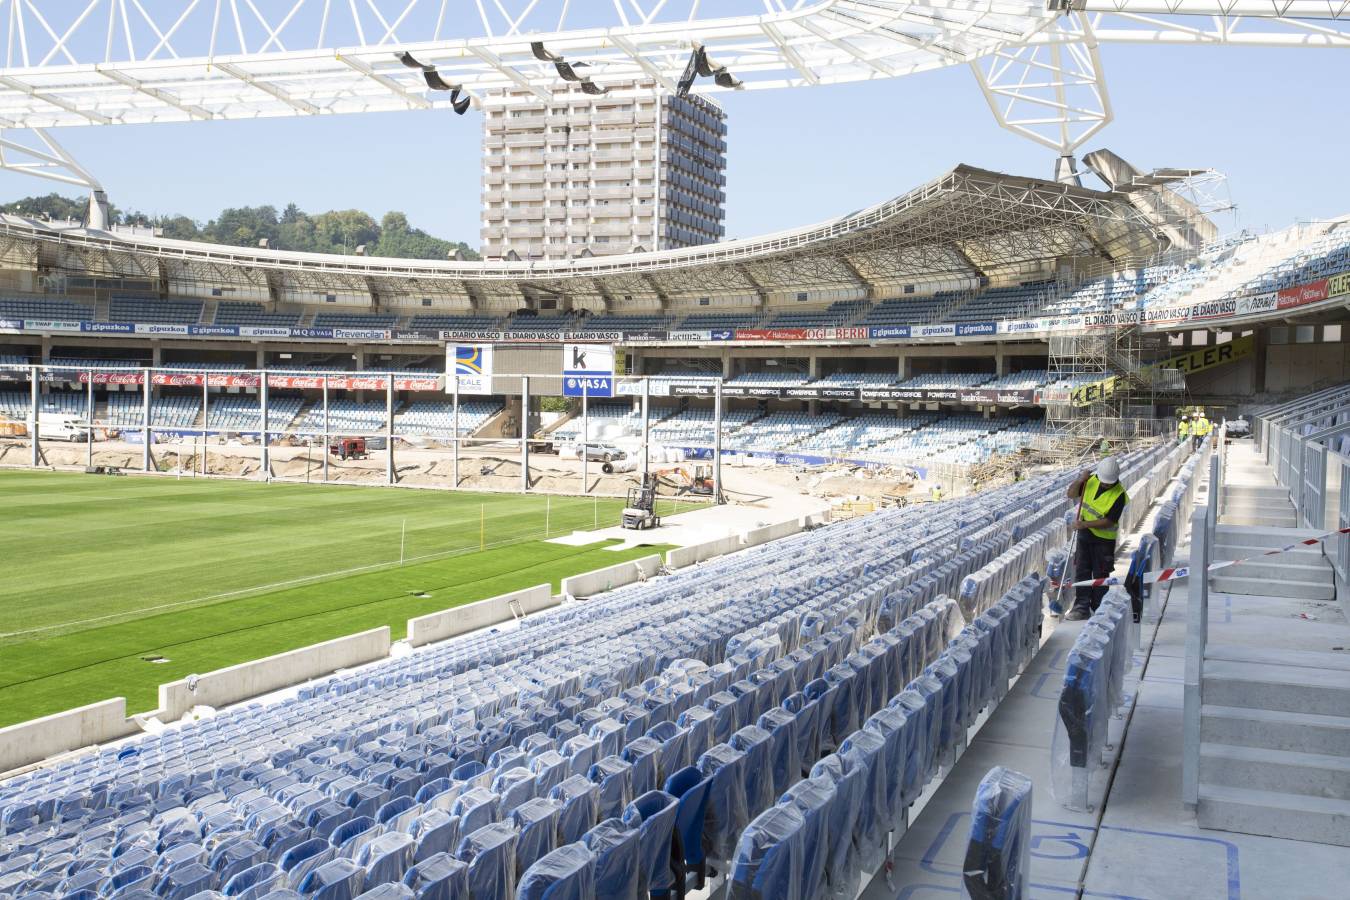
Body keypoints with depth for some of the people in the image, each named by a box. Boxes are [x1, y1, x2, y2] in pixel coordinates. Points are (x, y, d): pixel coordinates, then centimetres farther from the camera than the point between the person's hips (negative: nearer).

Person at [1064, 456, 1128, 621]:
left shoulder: (1119, 495, -19)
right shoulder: (1091, 480, -3)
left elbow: (1109, 521, -22)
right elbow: (1071, 495, 2)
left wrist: (1085, 524, -28)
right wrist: (1079, 481, -16)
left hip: (1104, 538, -5)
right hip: (1084, 533, 5)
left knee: (1100, 574, 4)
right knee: (1081, 571, 4)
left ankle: (1099, 608, 15)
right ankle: (1082, 607, 8)